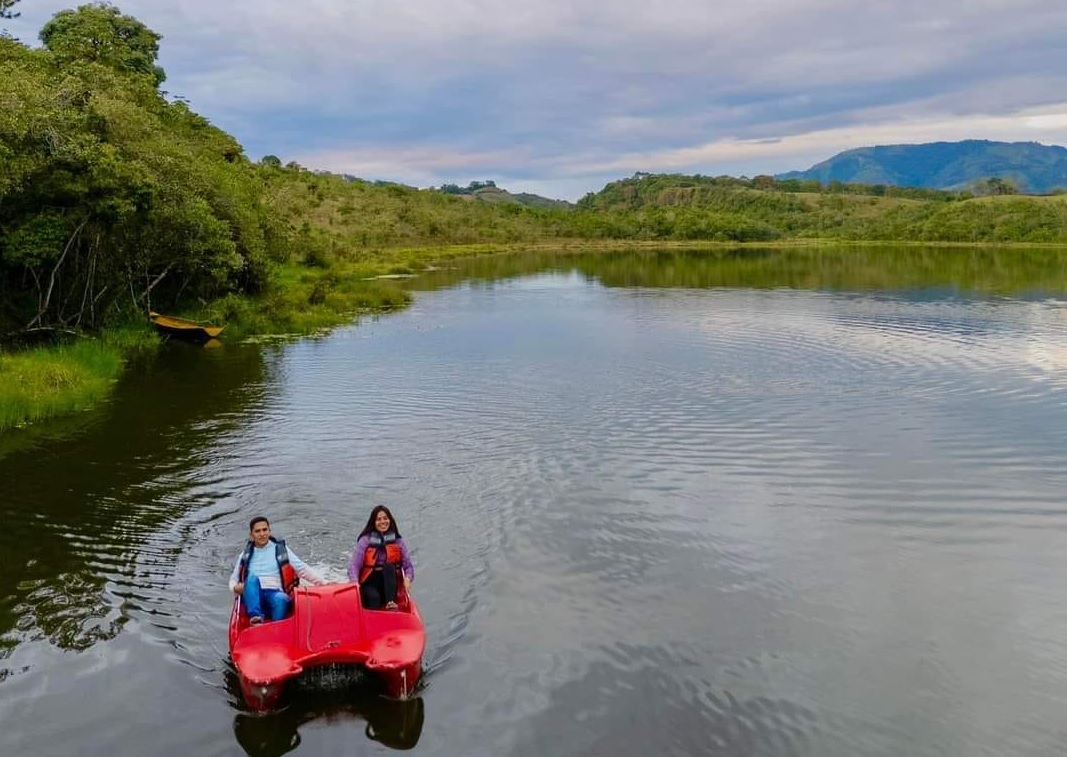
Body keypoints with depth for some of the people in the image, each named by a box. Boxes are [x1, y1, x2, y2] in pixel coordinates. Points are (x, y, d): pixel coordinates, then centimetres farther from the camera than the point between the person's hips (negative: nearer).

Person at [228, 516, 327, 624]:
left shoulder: (281, 550, 14)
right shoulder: (245, 555, 19)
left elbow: (302, 569, 8)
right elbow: (233, 579, 23)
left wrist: (322, 583, -3)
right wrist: (236, 588, -2)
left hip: (275, 594, -1)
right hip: (253, 597, 1)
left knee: (280, 599, -36)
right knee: (252, 578, -30)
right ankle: (255, 617, -46)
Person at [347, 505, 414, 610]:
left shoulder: (398, 541, 4)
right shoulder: (365, 540, -2)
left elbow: (408, 566, 2)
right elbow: (354, 565, -9)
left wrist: (407, 578, -21)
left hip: (389, 582, 1)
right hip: (369, 583, -1)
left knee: (389, 566, -29)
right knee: (374, 597, -34)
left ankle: (390, 602, -42)